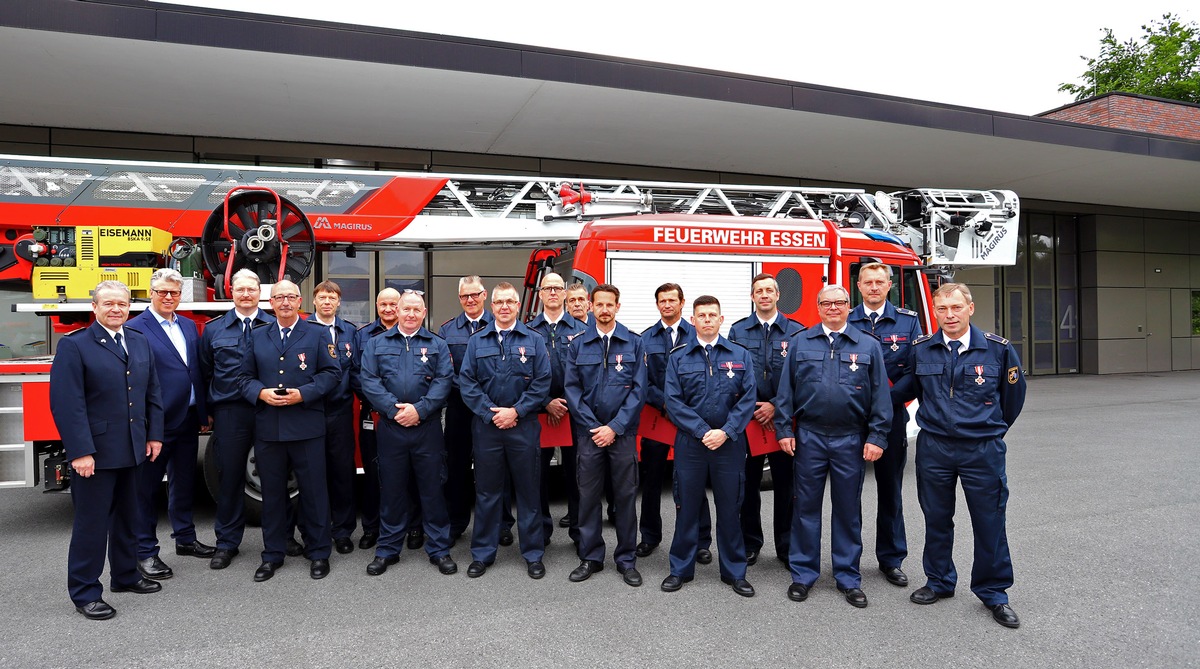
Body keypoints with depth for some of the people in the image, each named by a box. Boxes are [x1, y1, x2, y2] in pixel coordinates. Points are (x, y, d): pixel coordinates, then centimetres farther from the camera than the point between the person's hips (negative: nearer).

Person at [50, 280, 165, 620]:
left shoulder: (140, 343, 8)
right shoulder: (74, 346, -10)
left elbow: (152, 392, 12)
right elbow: (66, 403, -16)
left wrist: (154, 435, 7)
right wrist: (80, 451, -20)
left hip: (132, 450, 6)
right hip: (94, 452, -6)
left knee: (127, 516, 18)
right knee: (91, 522, 3)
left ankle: (125, 575, 33)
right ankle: (85, 592, 16)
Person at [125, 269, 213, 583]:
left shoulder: (189, 326, 11)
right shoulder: (135, 328, -9)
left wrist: (204, 413, 10)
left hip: (188, 421, 6)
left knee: (184, 482, 18)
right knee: (148, 486, 5)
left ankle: (185, 538, 32)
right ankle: (145, 552, 16)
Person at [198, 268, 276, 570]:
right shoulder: (213, 329, 9)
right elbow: (205, 374, 11)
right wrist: (208, 411, 7)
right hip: (229, 413, 1)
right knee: (229, 476, 7)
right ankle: (227, 543, 19)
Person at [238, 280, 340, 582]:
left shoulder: (318, 335, 5)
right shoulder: (257, 336, 13)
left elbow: (332, 373, -1)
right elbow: (245, 376, 11)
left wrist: (303, 394, -13)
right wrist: (261, 393, -9)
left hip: (307, 428, -2)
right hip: (267, 429, 3)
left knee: (314, 490, 3)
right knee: (272, 492, 10)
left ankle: (318, 552, 16)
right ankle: (273, 554, 23)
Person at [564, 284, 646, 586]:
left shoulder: (634, 343, 1)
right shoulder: (578, 345, 4)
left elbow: (638, 389, -4)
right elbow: (572, 388, 1)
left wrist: (615, 427, -11)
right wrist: (593, 426, -9)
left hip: (623, 432, -1)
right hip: (588, 432, 1)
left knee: (626, 495, 5)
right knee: (589, 494, 7)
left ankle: (626, 559, 18)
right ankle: (590, 557, 21)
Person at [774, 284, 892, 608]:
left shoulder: (868, 346, 4)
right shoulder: (799, 343, 5)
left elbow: (880, 396, 2)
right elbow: (785, 389, 4)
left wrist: (877, 437, -5)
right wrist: (784, 430, -2)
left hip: (851, 440, 0)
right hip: (809, 437, 0)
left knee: (848, 509, 10)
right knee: (806, 506, 7)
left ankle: (848, 577, 22)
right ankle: (803, 573, 19)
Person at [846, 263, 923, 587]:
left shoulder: (908, 321, 4)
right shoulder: (844, 322, 2)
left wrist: (890, 394, -12)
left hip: (891, 416, 1)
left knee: (891, 490, 10)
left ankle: (891, 559, 23)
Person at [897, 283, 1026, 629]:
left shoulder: (998, 349, -5)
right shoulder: (921, 349, 0)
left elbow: (1013, 393, 8)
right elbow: (910, 387, 18)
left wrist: (993, 429, 15)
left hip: (983, 450, -2)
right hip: (933, 447, 2)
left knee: (989, 522, 6)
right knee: (937, 519, 13)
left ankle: (993, 592, 23)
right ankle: (939, 581, 30)